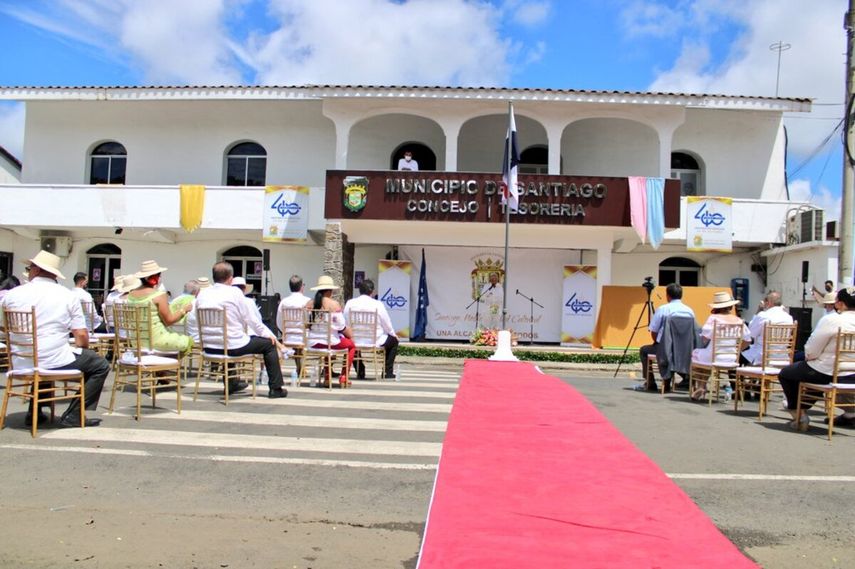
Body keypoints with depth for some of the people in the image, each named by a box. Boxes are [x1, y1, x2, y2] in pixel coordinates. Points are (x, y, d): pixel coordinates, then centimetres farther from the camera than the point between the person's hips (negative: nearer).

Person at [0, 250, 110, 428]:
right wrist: (78, 351, 13)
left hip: (20, 363, 5)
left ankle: (34, 412, 37)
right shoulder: (68, 296, -6)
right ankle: (73, 415, 6)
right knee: (101, 365, 13)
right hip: (55, 361, -5)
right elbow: (82, 336, -8)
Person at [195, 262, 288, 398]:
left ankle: (231, 383, 46)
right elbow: (249, 319, -5)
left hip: (209, 347, 6)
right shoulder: (234, 293, -11)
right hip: (233, 347, -6)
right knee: (269, 343, 11)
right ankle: (275, 388, 15)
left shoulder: (202, 294, 3)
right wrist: (268, 334, 9)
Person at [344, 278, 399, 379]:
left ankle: (360, 373, 38)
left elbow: (346, 325, 3)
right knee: (394, 340, 23)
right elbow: (387, 326, -2)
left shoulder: (349, 303, -4)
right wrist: (394, 335, 19)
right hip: (375, 341, -3)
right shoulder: (378, 304, -12)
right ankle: (388, 372, 22)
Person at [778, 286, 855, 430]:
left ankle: (800, 416, 14)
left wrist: (808, 356, 5)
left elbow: (811, 351, -19)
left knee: (785, 374, 15)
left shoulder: (831, 320, -21)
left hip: (827, 373, -6)